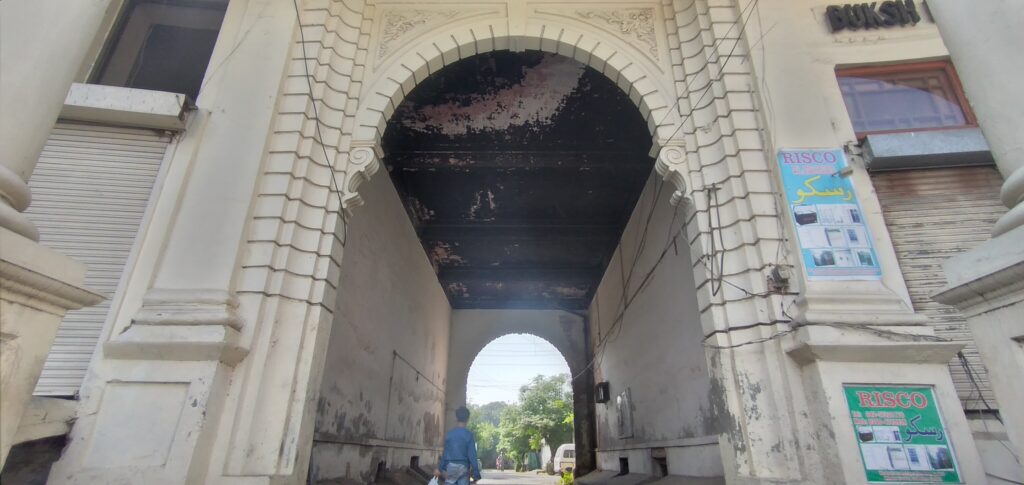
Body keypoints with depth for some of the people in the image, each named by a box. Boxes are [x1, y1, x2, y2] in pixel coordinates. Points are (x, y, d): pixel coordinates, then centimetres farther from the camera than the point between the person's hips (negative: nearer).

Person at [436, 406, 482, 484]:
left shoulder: (449, 434, 2)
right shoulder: (469, 434, -7)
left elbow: (445, 454, 7)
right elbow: (472, 455, -9)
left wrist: (441, 469, 19)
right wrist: (476, 474, -3)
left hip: (450, 467, 3)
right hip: (463, 468, -3)